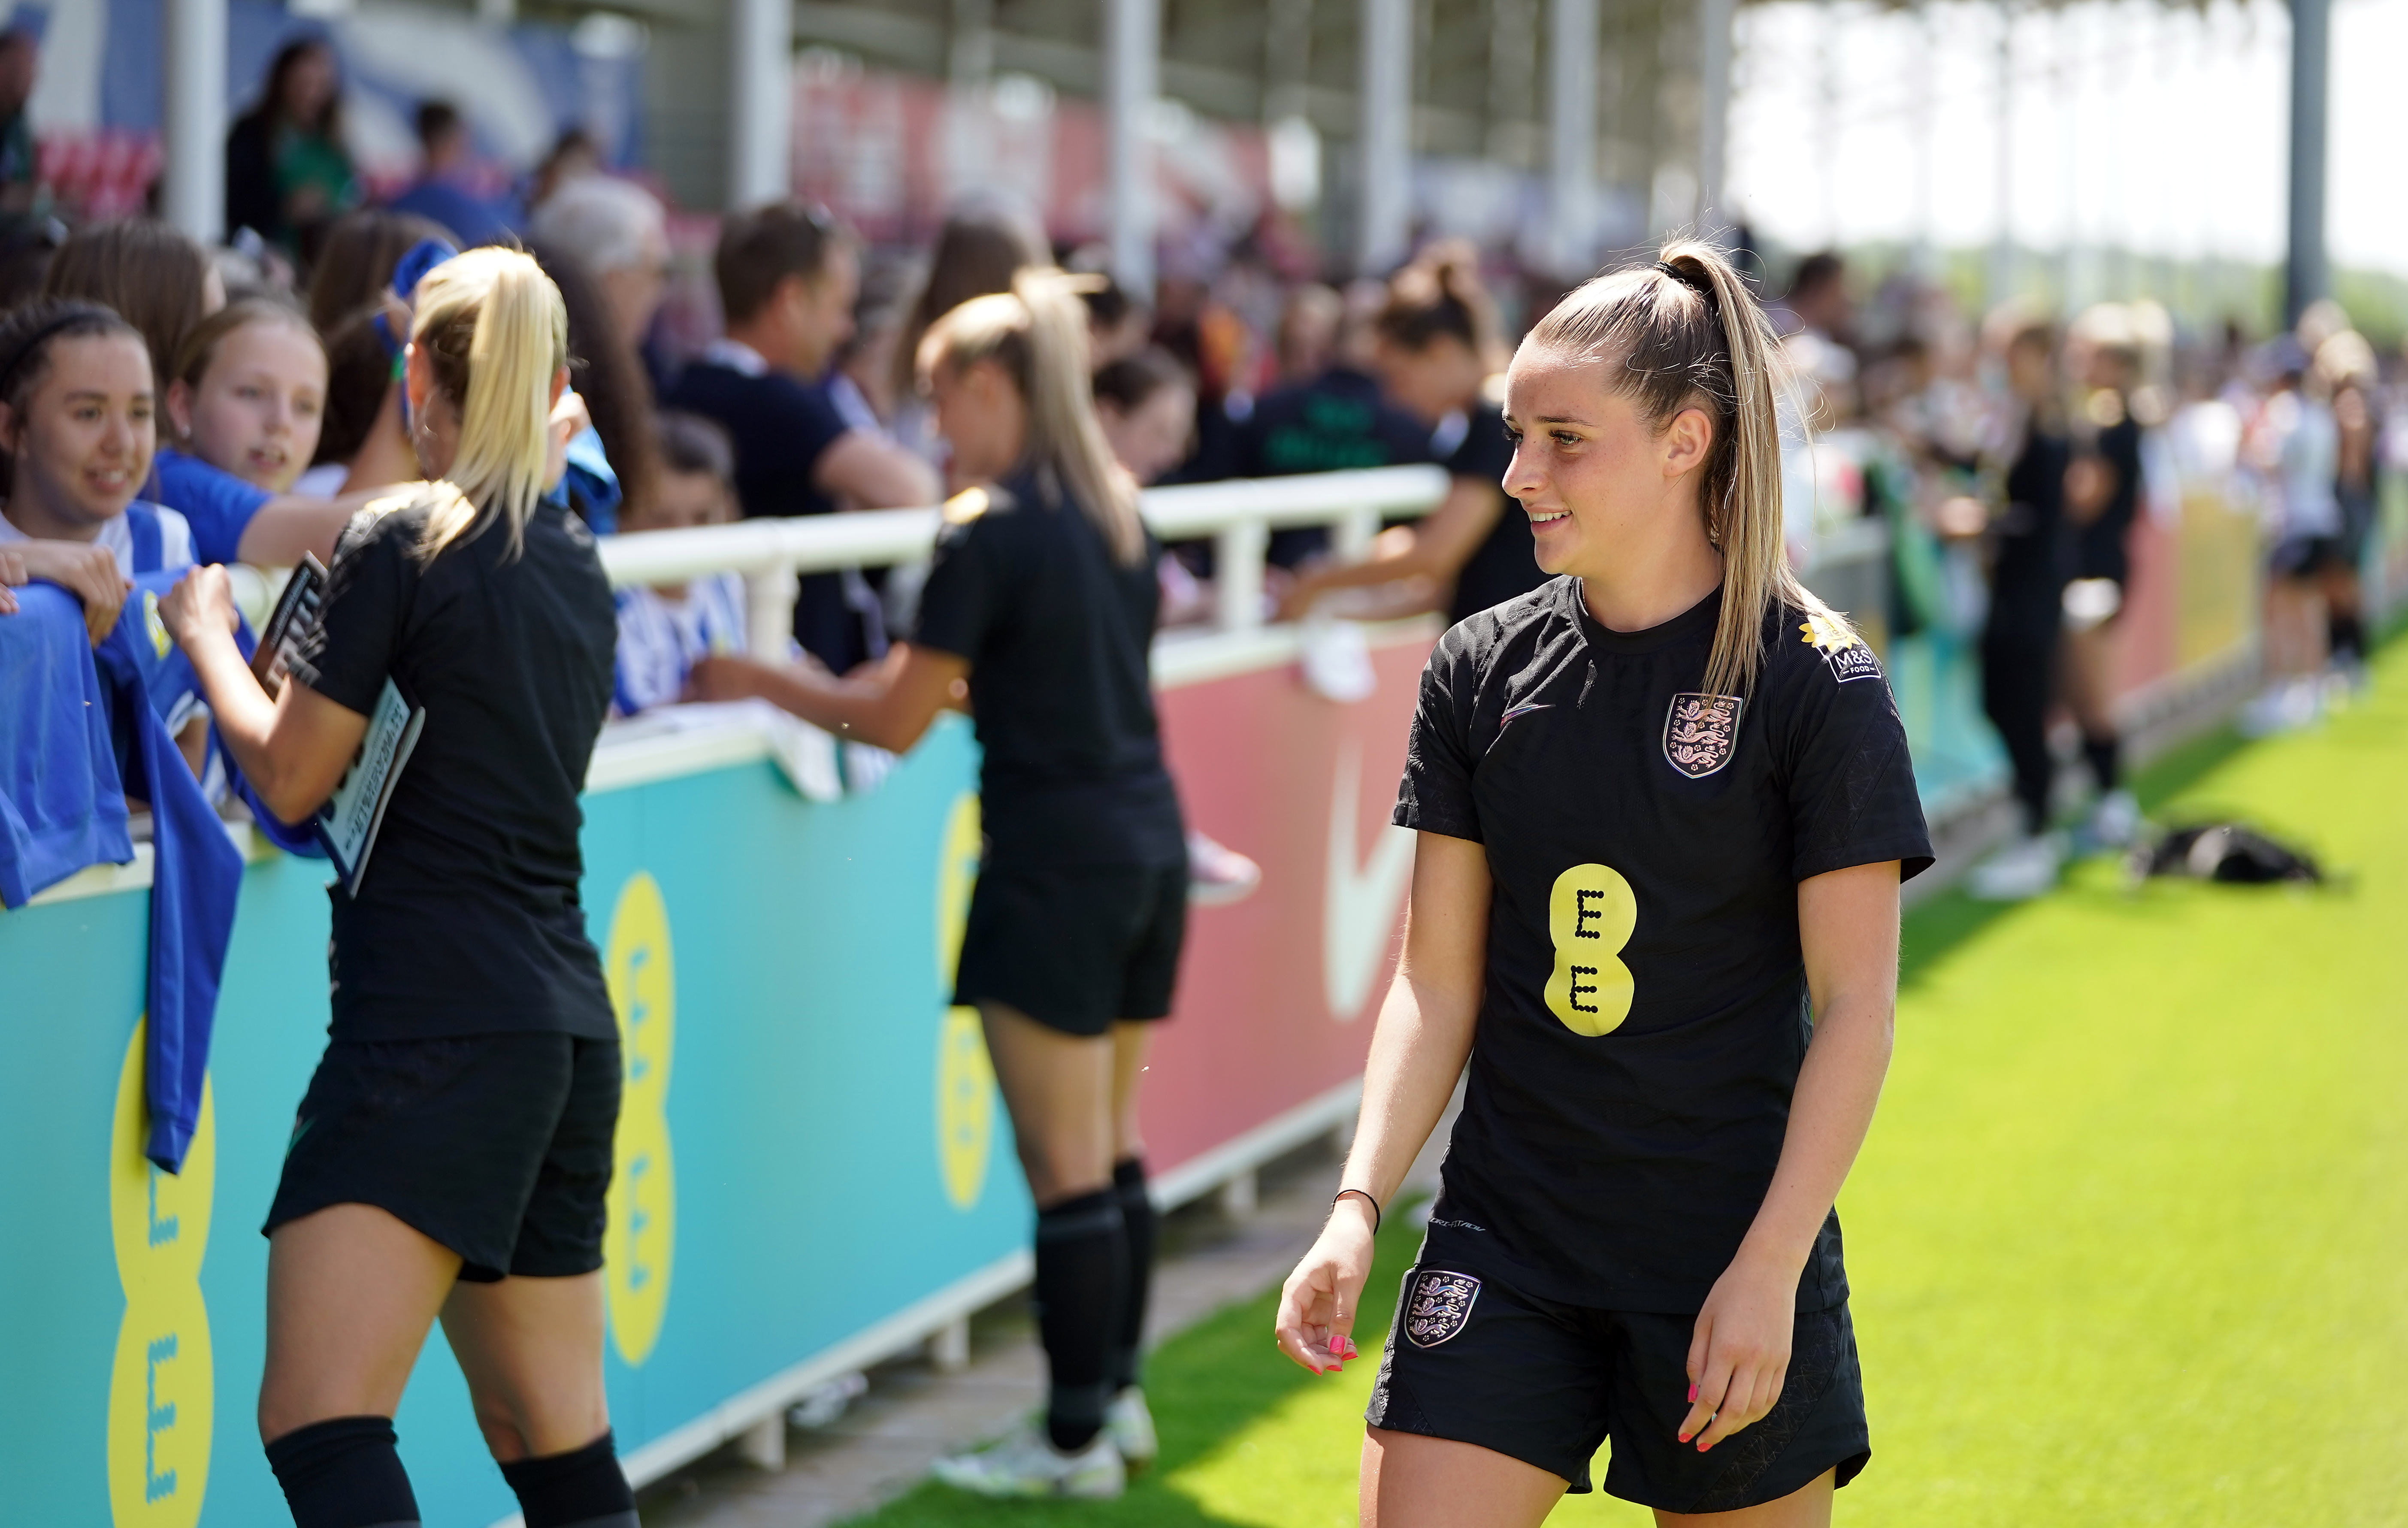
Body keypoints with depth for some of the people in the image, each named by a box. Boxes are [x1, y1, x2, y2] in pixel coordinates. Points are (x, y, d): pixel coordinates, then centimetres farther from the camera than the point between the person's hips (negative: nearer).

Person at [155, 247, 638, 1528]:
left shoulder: (400, 542, -7)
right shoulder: (578, 565, 15)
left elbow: (289, 776, -3)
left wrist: (205, 635, 14)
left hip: (436, 1026, -9)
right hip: (570, 1026, 9)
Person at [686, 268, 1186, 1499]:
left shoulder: (989, 533, -13)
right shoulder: (1119, 514, 9)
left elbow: (895, 722, -9)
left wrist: (761, 684, 4)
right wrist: (952, 679, 25)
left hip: (1055, 866, -8)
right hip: (1149, 847, 8)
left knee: (1065, 1167, -2)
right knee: (1111, 1146, 17)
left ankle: (1076, 1440, 3)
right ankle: (1115, 1397, 25)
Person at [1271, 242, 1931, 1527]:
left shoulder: (1815, 686, -8)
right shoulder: (1482, 671, 5)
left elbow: (1855, 1008, -8)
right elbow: (1439, 977, 7)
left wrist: (1769, 1268, -14)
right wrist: (1358, 1206, -4)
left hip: (1728, 1259, -3)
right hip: (1502, 1250, 3)